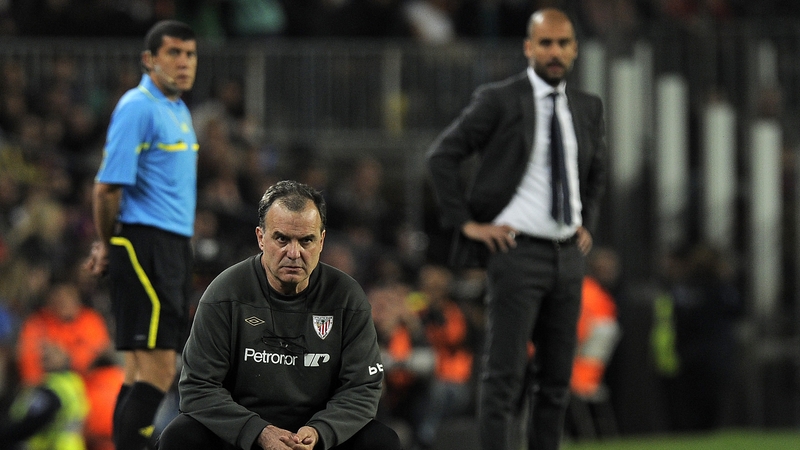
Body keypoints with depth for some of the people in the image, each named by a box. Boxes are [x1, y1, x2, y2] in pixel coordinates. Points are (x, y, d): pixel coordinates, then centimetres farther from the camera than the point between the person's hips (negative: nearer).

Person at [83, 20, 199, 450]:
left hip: (174, 248, 9)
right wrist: (107, 244, -2)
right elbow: (108, 187, -15)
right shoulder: (138, 107, -12)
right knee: (157, 368, -14)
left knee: (142, 369, 8)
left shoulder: (179, 111, 18)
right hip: (143, 245, -9)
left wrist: (108, 244, 16)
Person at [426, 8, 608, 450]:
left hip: (568, 254, 6)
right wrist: (466, 223, -10)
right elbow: (441, 156, -7)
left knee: (556, 377, 7)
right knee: (505, 374, -8)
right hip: (516, 250, -6)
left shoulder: (587, 108, 10)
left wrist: (587, 225, 15)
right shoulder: (499, 101, -7)